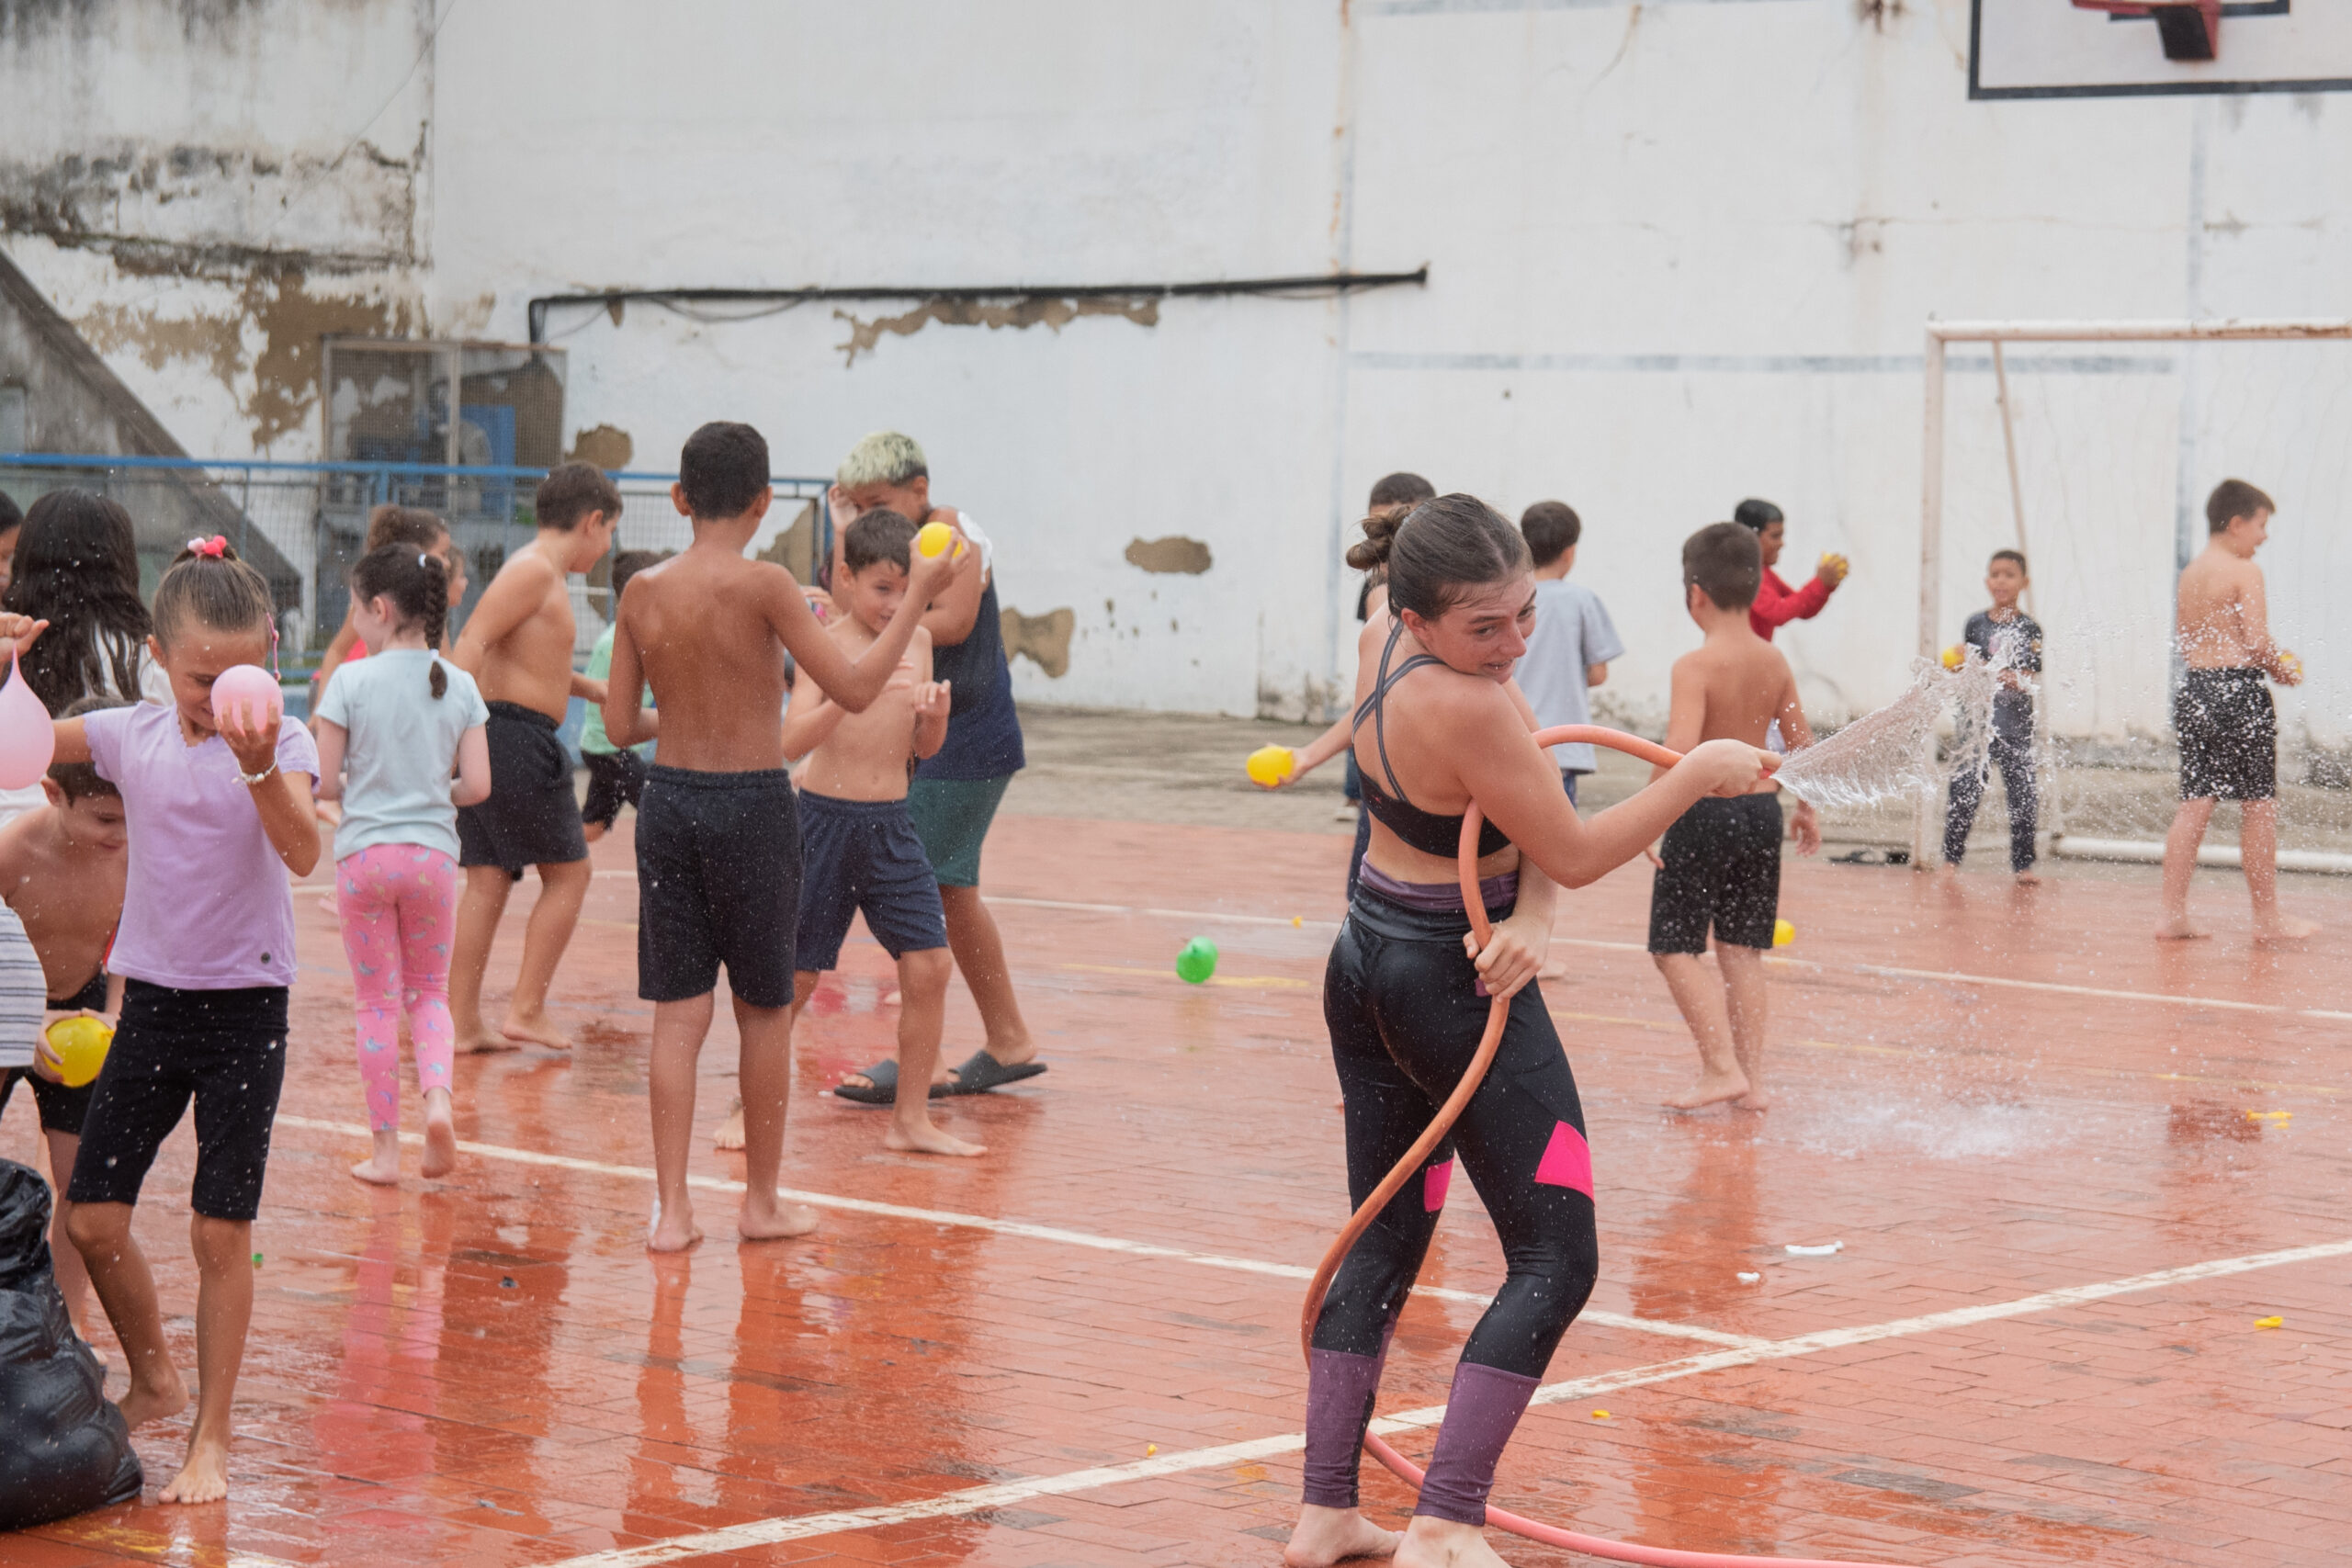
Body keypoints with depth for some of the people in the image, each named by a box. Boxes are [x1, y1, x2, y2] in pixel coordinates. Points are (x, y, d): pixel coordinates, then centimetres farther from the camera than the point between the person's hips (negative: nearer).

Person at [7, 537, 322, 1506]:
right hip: (153, 999, 4)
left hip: (246, 1007, -4)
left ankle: (211, 1435, 8)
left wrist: (259, 768, -39)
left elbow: (302, 855, -24)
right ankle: (154, 1381, 27)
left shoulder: (280, 741, -9)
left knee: (221, 1231, -3)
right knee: (92, 1217, 3)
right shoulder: (133, 737, 1)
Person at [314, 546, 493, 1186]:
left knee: (377, 1001, 7)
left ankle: (386, 1149, 10)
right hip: (432, 851, 2)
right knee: (429, 991, 17)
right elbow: (477, 785, -2)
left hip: (364, 852, -2)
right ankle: (437, 1097, -9)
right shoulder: (460, 687, 0)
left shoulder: (351, 682, -9)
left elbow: (325, 783, -8)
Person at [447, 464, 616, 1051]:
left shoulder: (544, 575, 21)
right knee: (568, 873, 1)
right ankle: (526, 1010, 1)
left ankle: (463, 1022, 6)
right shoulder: (535, 570, -10)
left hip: (490, 739, 9)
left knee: (486, 882, 7)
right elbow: (473, 640, -21)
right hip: (518, 738, -9)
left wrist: (591, 689, 45)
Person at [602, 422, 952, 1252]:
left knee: (677, 1013, 7)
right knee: (764, 1011, 10)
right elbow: (854, 689, -12)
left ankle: (671, 1209, 4)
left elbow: (620, 725, 5)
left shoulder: (643, 591, 1)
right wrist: (918, 596, -4)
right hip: (751, 805, -4)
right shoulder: (762, 584, -13)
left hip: (668, 800, 4)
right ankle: (762, 1202, 21)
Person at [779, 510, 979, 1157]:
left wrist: (936, 712, -10)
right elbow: (793, 741, -20)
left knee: (930, 965, -5)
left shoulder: (917, 640, 6)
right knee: (795, 975, 1)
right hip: (825, 819, -4)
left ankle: (910, 1119, 6)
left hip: (892, 824, 4)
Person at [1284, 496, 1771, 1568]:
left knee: (1386, 1240, 15)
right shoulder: (1468, 709, -28)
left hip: (1369, 963, 9)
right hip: (1459, 988, -9)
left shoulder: (1391, 654, -1)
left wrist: (1530, 917, -18)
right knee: (1556, 1259, -3)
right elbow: (1575, 855, -17)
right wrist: (1697, 774, -9)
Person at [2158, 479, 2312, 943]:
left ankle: (2173, 914, 5)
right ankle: (2267, 918, 7)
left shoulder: (2190, 574, 14)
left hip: (2193, 689, 7)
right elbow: (2258, 641, -18)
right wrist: (2284, 670, 1)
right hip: (2237, 691, -7)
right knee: (2259, 805, 2)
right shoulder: (2244, 572, -9)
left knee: (2194, 804, 8)